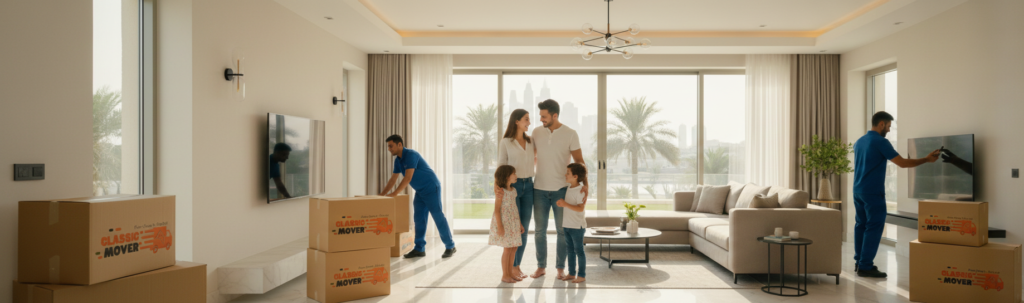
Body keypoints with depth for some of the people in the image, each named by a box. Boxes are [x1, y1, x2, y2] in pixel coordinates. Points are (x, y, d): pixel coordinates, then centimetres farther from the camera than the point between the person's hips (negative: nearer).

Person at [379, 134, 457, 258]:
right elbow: (393, 179, 15)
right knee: (419, 219, 5)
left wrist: (394, 194, -29)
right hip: (420, 191, 9)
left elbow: (408, 178, -28)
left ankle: (450, 247, 2)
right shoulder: (398, 160, 7)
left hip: (431, 188, -9)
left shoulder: (411, 155, -21)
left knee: (438, 217, -6)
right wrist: (382, 194, 11)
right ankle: (419, 248, 9)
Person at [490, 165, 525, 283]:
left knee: (514, 248, 11)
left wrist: (520, 224, 18)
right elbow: (497, 209, -16)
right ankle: (505, 275, 9)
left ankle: (510, 272, 22)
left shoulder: (513, 190, 11)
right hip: (504, 223, -8)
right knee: (507, 249, -3)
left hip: (513, 223, 8)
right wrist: (499, 226, -21)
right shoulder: (501, 192, -14)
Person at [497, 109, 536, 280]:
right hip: (511, 186, -5)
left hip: (528, 186, 5)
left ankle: (517, 266, 16)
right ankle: (511, 268, 8)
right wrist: (498, 185, -22)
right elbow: (501, 167, -6)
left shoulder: (530, 142, 10)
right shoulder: (505, 142, -4)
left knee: (524, 228, 5)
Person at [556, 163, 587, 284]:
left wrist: (566, 204, -26)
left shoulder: (580, 190, -16)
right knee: (570, 250, 14)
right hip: (567, 224, 8)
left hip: (577, 226, -8)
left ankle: (582, 275, 10)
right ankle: (571, 273, 24)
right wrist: (561, 203, 4)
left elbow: (580, 208, -23)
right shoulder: (569, 189, 10)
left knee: (578, 250, 0)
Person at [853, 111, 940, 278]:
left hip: (857, 190, 8)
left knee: (861, 225, 12)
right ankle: (865, 267, -4)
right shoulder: (881, 142, -12)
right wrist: (926, 159, -1)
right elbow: (902, 163, -12)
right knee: (874, 228, -4)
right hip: (873, 192, -8)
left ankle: (860, 262, 16)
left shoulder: (859, 141, 12)